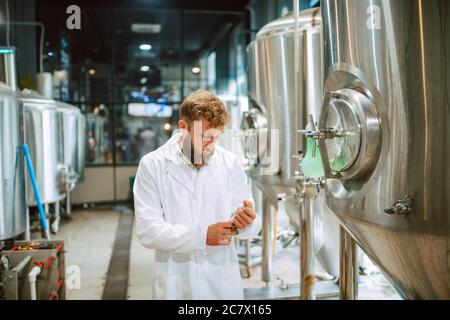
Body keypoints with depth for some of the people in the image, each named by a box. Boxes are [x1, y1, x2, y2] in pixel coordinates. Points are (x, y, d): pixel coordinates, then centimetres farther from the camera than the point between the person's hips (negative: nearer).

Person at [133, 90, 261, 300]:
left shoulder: (230, 163, -3)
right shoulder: (152, 165, -8)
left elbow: (252, 226, -1)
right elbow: (147, 230, -15)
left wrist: (246, 222, -24)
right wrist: (201, 235, -26)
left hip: (224, 283, 2)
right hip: (175, 286, -2)